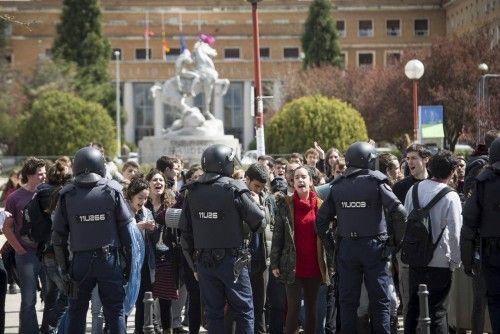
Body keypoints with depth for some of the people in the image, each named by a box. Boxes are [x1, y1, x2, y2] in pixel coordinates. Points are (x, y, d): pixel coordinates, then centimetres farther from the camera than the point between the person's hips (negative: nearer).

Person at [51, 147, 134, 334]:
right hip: (109, 259, -1)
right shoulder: (112, 191, -4)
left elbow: (58, 235, 1)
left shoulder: (67, 195, -1)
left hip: (80, 261, 1)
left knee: (77, 311, 13)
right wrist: (129, 262, 2)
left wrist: (63, 266, 9)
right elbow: (126, 229, -5)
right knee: (115, 310, 4)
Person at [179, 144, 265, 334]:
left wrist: (194, 264, 14)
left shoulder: (193, 192, 4)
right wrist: (256, 203, 13)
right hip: (232, 261, -4)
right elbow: (260, 222, -8)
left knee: (213, 312, 9)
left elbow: (185, 232, 7)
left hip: (204, 261, 4)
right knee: (243, 310, 4)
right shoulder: (235, 190, -10)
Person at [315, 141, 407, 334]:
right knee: (380, 299, 3)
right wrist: (396, 239, -3)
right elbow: (399, 212, -14)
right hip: (373, 246, -3)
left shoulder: (337, 186, 4)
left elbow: (322, 218, 5)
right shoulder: (376, 182, -8)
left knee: (348, 300, 9)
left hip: (346, 247, 3)